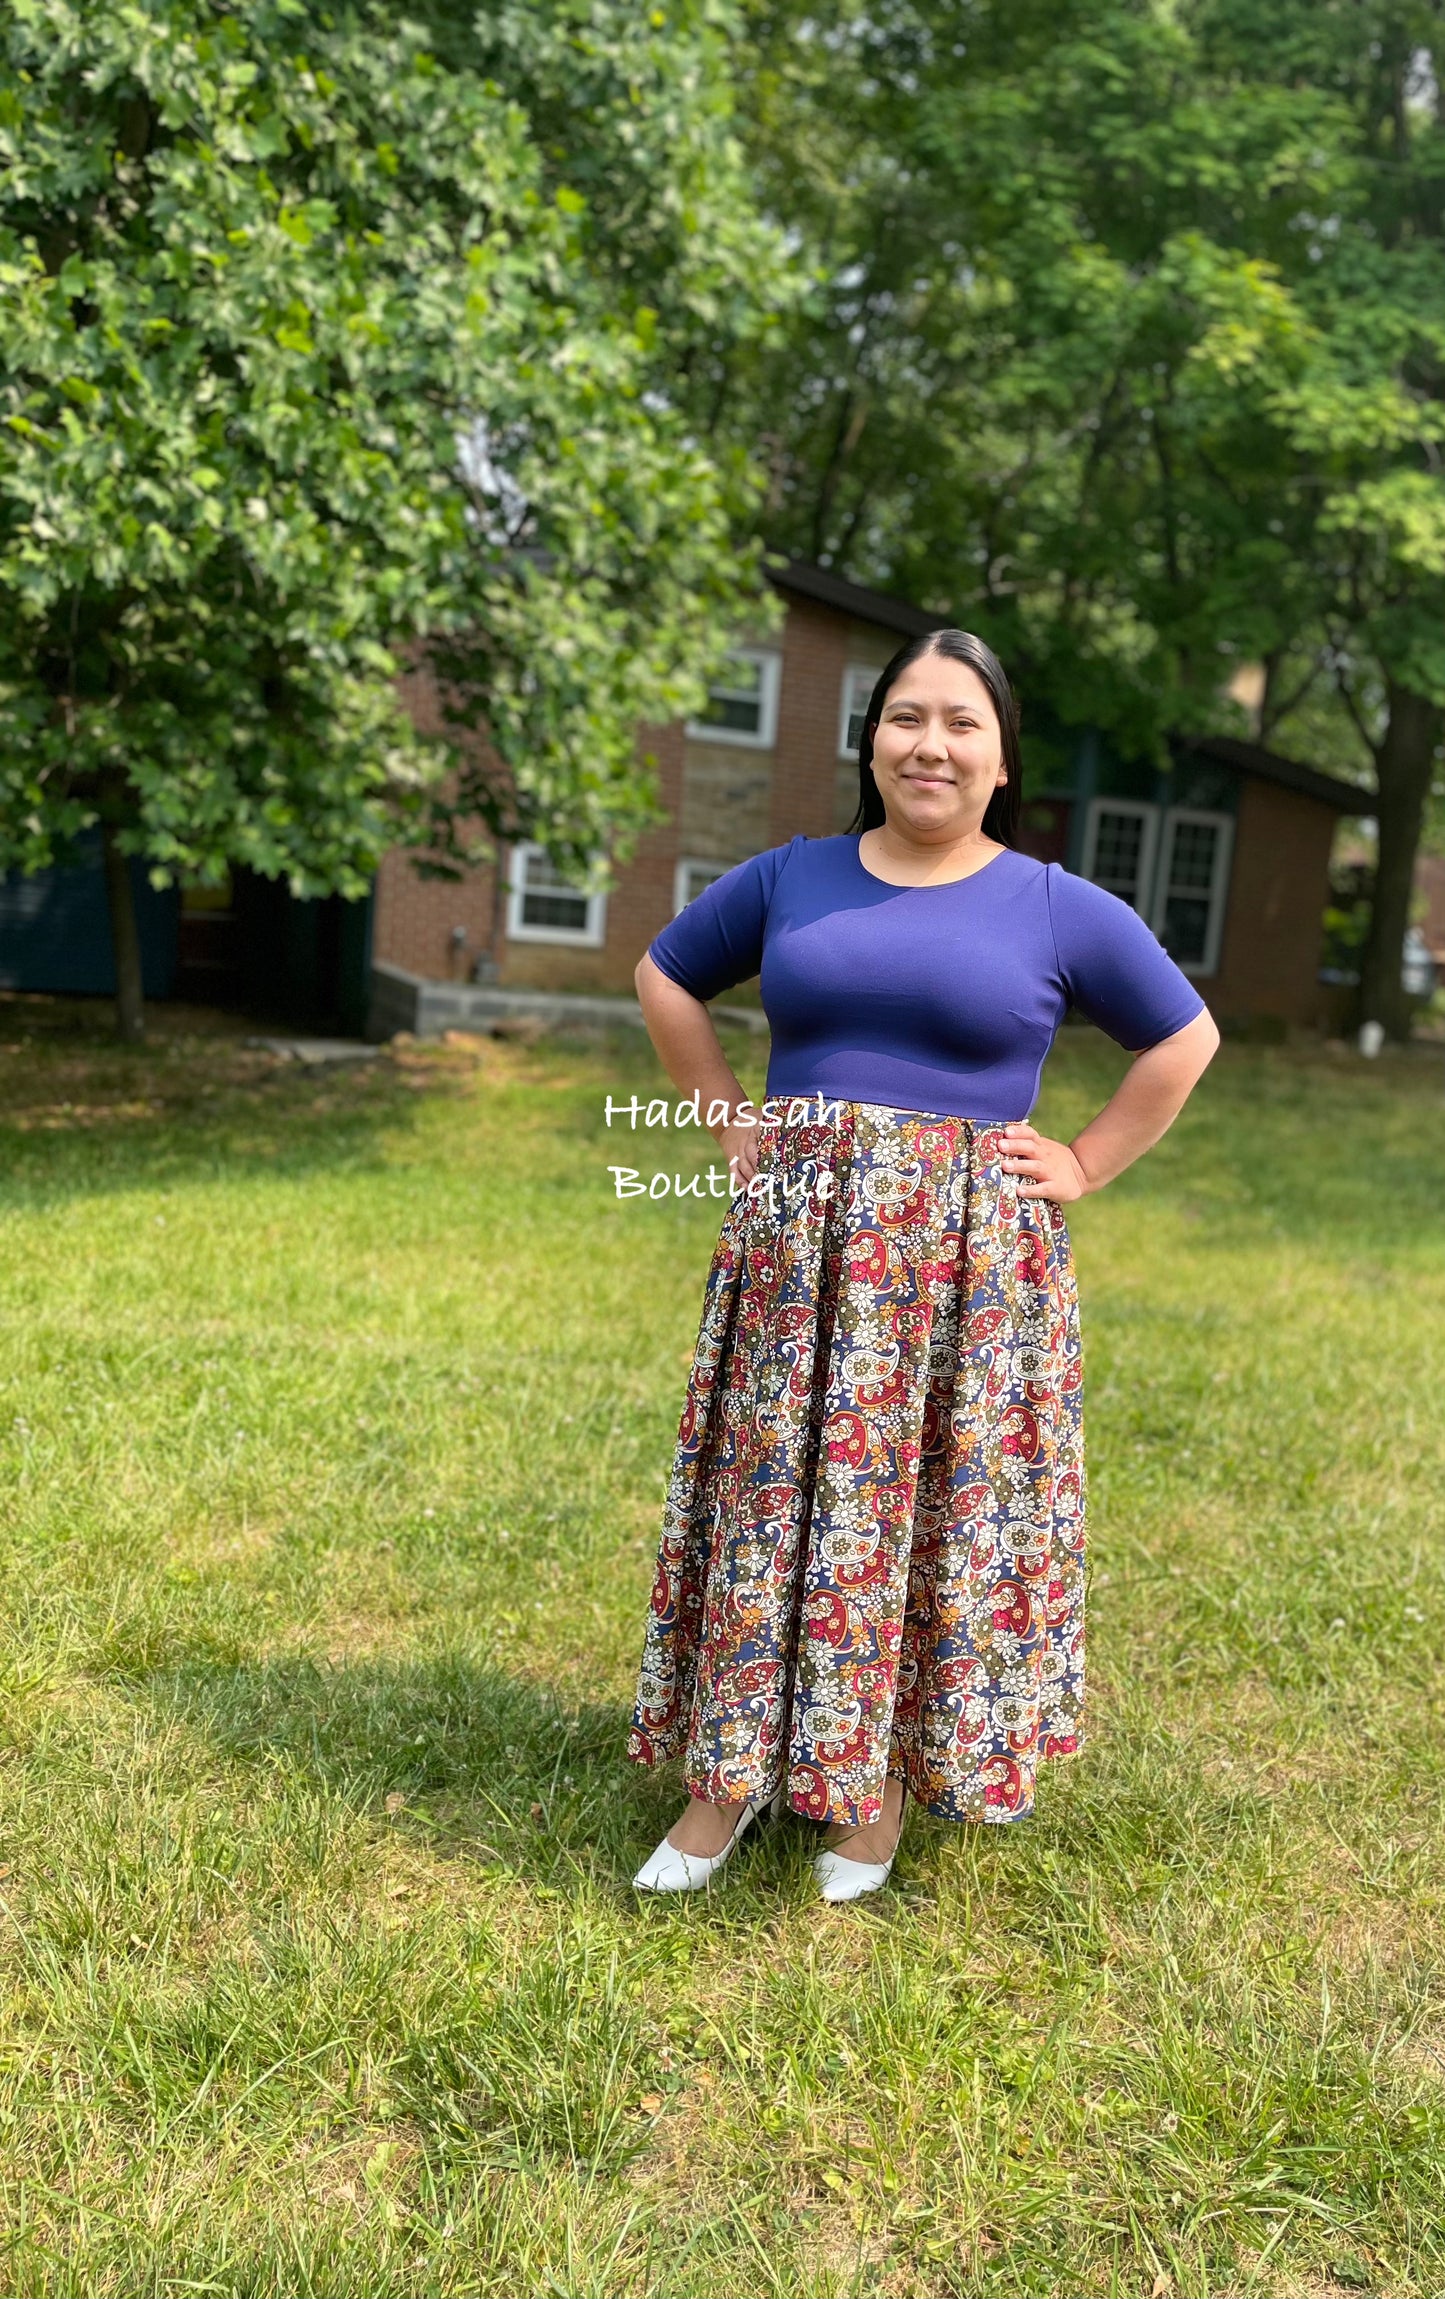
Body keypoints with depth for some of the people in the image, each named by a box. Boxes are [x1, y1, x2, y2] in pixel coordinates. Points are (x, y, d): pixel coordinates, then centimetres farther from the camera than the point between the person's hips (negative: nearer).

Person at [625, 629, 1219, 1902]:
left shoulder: (1059, 907, 1)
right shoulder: (789, 877, 6)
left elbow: (1185, 1040, 10)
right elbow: (666, 980, 18)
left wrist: (1083, 1166, 2)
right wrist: (734, 1120, 9)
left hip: (966, 1261, -1)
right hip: (797, 1246, 2)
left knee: (936, 1510, 6)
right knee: (772, 1498, 7)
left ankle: (885, 1778, 26)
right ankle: (731, 1774, 23)